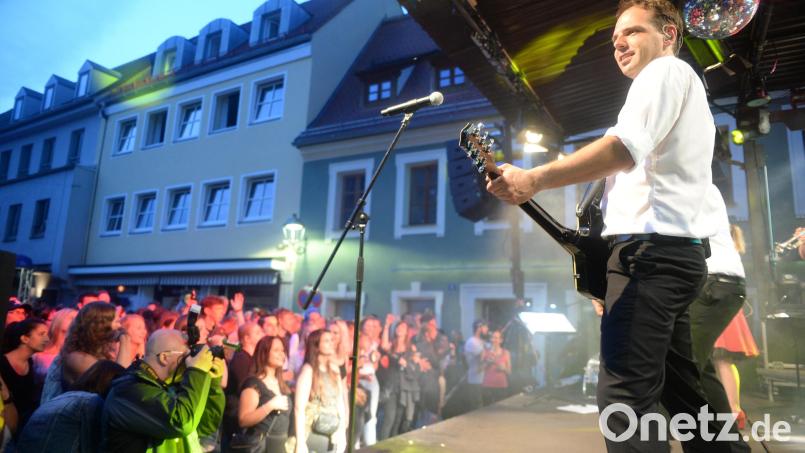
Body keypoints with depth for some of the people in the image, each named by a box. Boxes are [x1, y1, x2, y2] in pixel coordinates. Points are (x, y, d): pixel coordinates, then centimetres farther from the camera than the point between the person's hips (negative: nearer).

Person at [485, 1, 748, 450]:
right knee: (681, 391, 17)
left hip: (652, 249, -11)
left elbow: (627, 147, -22)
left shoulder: (665, 71, -1)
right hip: (678, 251, 11)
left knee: (625, 396, -13)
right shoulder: (688, 91, 31)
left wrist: (534, 179, -29)